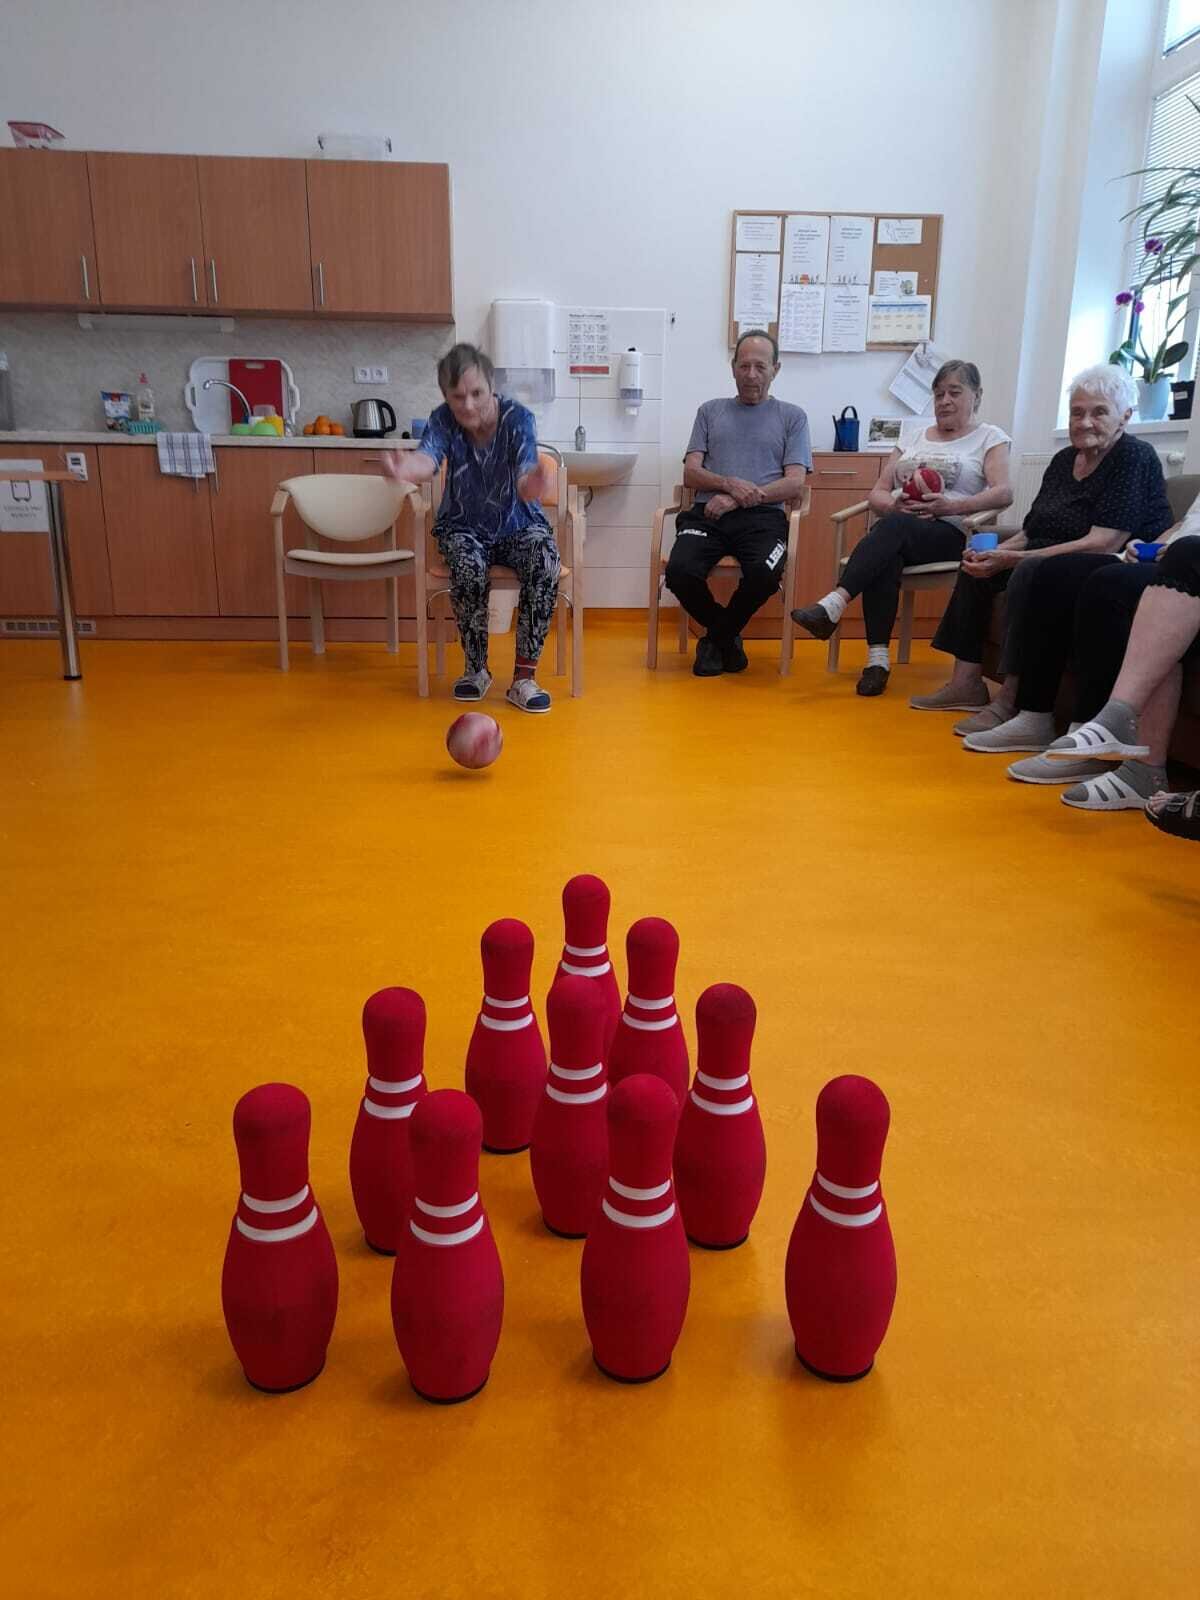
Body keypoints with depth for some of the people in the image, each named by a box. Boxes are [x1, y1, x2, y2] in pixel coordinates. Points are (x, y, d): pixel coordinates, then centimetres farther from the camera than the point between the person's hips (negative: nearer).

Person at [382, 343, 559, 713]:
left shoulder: (516, 418, -18)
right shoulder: (443, 421, -14)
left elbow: (525, 483, -34)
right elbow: (427, 458, -37)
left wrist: (532, 484, -61)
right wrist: (405, 468, -63)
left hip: (518, 523, 0)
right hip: (464, 526, 1)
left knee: (545, 564, -33)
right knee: (469, 570, -33)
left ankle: (523, 677, -24)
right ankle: (476, 669, -10)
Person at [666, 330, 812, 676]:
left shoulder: (792, 416, 17)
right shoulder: (710, 411, 22)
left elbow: (795, 482, 5)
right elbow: (690, 473, 11)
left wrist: (740, 499, -10)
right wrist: (728, 484, -11)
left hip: (763, 516, -1)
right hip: (708, 513, 1)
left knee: (765, 574, -35)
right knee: (680, 572, -30)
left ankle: (716, 635, -2)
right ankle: (727, 636, 2)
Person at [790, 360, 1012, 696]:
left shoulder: (990, 438, 12)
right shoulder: (913, 433, 25)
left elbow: (1003, 493, -5)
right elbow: (876, 494, 17)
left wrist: (952, 506, -21)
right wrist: (894, 504, -8)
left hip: (949, 533, -3)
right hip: (897, 525, 3)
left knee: (894, 527, -36)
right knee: (885, 557, -35)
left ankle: (833, 605, -47)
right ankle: (877, 657, -39)